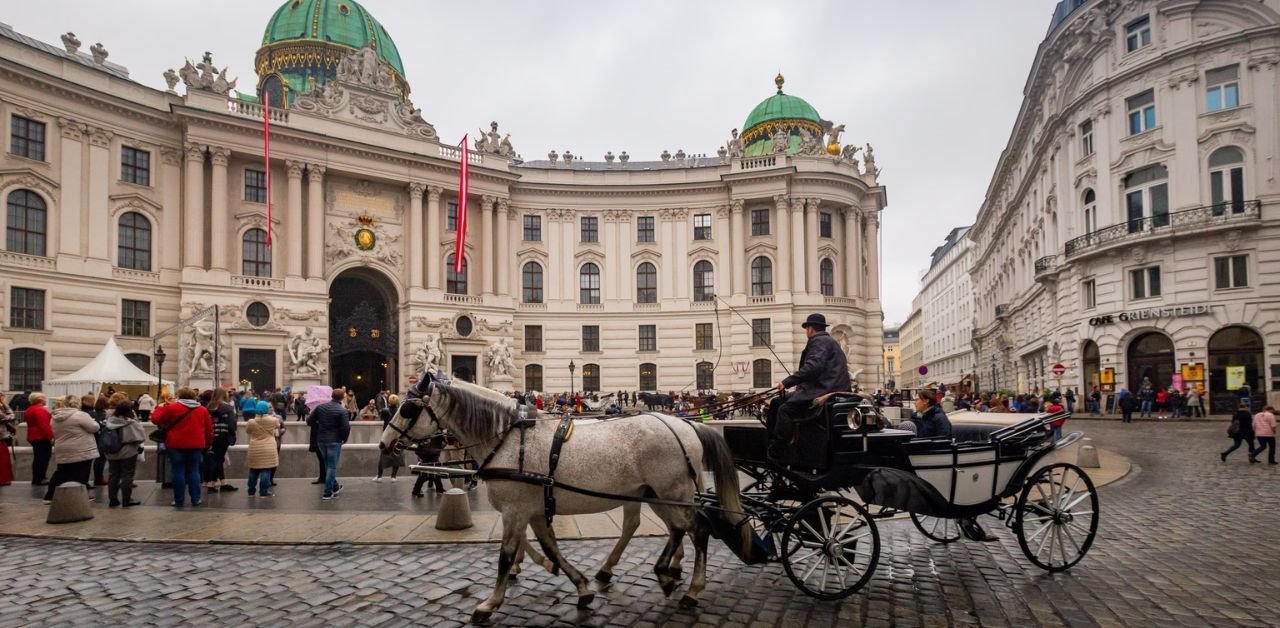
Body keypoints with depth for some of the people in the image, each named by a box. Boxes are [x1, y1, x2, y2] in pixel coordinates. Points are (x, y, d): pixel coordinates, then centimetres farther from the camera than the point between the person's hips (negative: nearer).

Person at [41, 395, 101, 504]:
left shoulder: (57, 417, 9)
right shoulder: (80, 415, -16)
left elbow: (55, 434, 19)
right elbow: (94, 427, -13)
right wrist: (92, 421, 6)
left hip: (62, 452, 7)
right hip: (81, 452, -7)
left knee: (61, 474, 17)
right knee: (80, 476, 0)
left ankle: (50, 496, 22)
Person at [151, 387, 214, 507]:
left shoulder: (172, 408, -5)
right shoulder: (203, 410, 7)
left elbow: (155, 419, -1)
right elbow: (209, 429, 10)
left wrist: (160, 408, 17)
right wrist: (208, 444, 21)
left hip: (176, 445, -3)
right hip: (196, 445, 3)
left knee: (178, 471, 4)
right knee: (193, 471, 10)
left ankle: (179, 500, 6)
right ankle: (195, 499, 9)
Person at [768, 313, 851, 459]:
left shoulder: (819, 341, -6)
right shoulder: (828, 341, 27)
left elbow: (813, 367, -22)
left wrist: (787, 382, -20)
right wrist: (801, 385, 16)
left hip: (826, 391, -11)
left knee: (785, 410, -24)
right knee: (777, 402, 9)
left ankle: (775, 454, -28)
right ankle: (771, 442, 6)